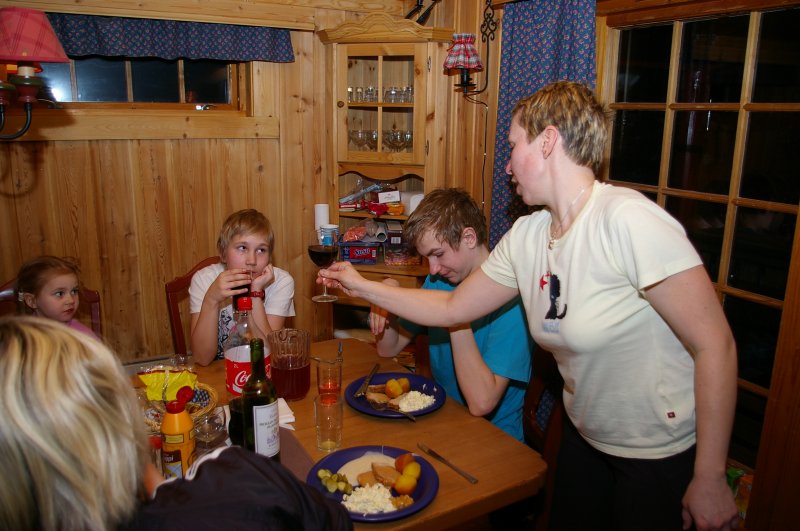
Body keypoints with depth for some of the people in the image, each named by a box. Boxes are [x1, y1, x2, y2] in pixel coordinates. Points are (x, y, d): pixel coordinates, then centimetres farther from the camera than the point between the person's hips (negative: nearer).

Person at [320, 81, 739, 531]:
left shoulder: (627, 220, -26)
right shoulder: (525, 237, -4)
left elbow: (715, 344, -24)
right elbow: (452, 308, 5)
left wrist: (709, 480, -19)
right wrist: (363, 287, 7)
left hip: (662, 458, -6)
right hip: (586, 440, 7)